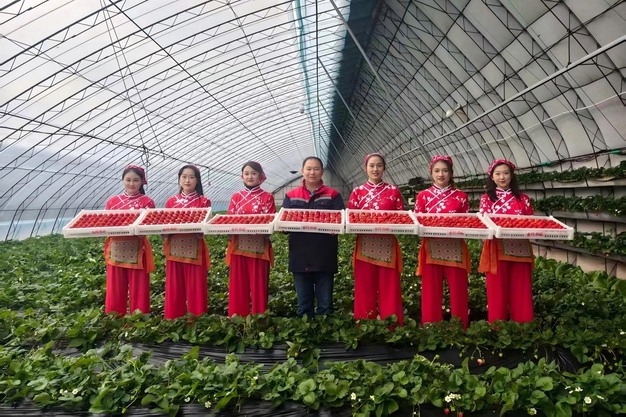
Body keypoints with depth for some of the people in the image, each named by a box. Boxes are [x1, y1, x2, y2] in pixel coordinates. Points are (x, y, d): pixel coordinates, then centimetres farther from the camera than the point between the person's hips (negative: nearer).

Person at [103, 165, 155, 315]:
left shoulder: (147, 202, 2)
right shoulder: (112, 201, 10)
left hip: (137, 251, -3)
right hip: (116, 251, 3)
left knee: (138, 290, 4)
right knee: (115, 291, 10)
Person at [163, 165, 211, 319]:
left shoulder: (203, 201, 2)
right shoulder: (171, 201, 11)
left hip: (194, 250, -3)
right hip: (174, 249, 3)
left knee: (195, 287, 2)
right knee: (174, 288, 9)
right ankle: (174, 318, 21)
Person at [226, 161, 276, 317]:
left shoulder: (267, 197, 3)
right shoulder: (236, 197, 11)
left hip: (259, 247, -2)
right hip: (239, 246, 3)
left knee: (258, 285, 4)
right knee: (238, 284, 8)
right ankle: (238, 316, 20)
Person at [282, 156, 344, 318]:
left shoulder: (332, 195, 4)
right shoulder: (291, 196, 9)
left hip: (325, 256, -1)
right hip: (300, 256, 2)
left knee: (325, 304, 8)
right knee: (303, 304, 12)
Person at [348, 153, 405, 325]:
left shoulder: (393, 190, 6)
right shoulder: (357, 192, 7)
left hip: (388, 246, 0)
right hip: (365, 246, 0)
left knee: (389, 290, 3)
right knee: (365, 291, 6)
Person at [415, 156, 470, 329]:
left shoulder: (461, 196, 7)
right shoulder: (423, 196, 6)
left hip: (455, 249, 1)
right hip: (431, 249, 0)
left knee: (458, 291, 4)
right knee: (431, 292, 4)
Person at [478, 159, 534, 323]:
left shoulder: (523, 199, 10)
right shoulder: (487, 198, 4)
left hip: (520, 251, 2)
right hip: (497, 251, -2)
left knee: (520, 293, 6)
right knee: (497, 293, 4)